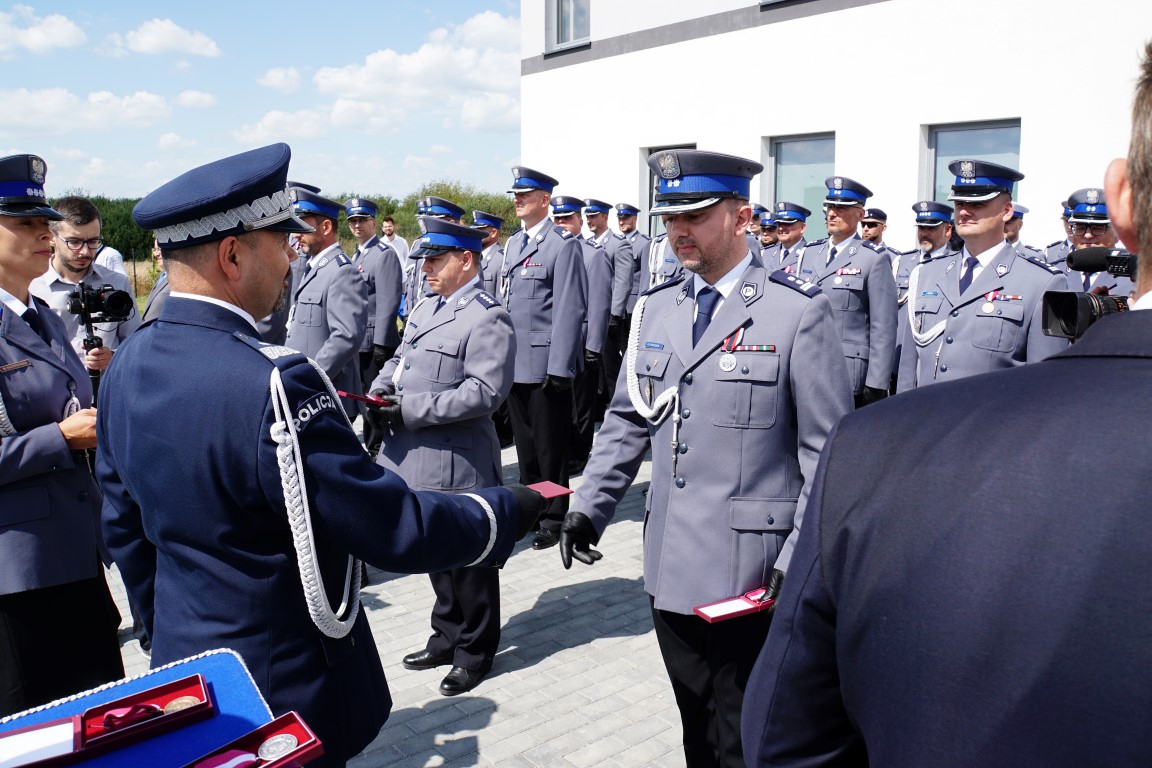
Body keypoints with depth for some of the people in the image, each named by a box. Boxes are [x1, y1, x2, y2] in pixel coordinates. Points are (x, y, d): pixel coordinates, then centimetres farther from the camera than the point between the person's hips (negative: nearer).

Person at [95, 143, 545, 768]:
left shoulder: (127, 368, -3)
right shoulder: (271, 386, -30)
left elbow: (125, 531, 8)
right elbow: (398, 531, -26)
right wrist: (510, 510, -10)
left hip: (182, 665, 8)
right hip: (285, 695, -8)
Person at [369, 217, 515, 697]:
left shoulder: (488, 317, -14)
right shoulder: (425, 309, 14)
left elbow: (484, 392, -22)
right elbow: (400, 360, 22)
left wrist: (411, 409, -22)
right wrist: (378, 391, 1)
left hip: (457, 464, -8)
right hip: (417, 459, 9)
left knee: (467, 559, 7)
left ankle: (475, 651, 24)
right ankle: (447, 638, 37)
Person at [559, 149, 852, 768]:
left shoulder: (798, 311, -8)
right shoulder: (654, 310, 9)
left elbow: (827, 451, -8)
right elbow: (626, 421, 14)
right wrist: (589, 505, 4)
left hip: (752, 577, -5)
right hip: (670, 570, 6)